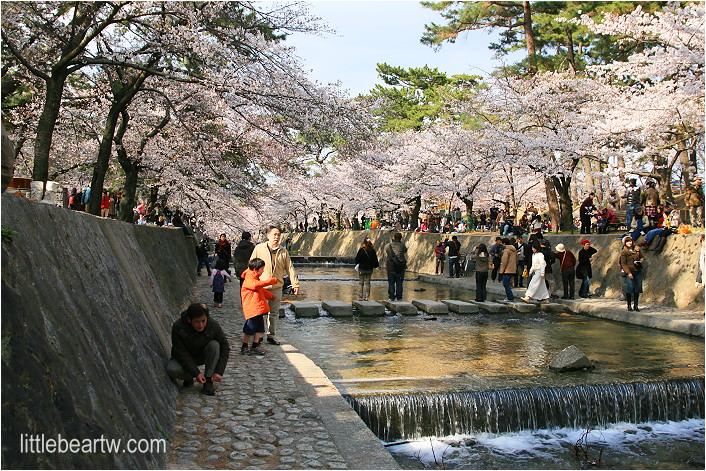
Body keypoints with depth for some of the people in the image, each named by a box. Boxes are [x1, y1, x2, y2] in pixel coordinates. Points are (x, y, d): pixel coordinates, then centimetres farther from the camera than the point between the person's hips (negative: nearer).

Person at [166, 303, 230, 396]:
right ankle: (188, 377, 1)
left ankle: (208, 381, -21)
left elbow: (225, 347, -16)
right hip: (184, 358, -1)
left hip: (203, 356, 2)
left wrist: (219, 372, -23)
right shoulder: (178, 328, -27)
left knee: (214, 345, -29)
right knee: (172, 370, -33)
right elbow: (181, 353, -24)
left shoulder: (213, 326, -23)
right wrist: (196, 373, -29)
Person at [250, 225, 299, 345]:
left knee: (274, 313, 8)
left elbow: (290, 268, 6)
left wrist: (295, 284, 0)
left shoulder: (283, 252, 6)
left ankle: (271, 335, 18)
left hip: (277, 287, 3)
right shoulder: (259, 248, 0)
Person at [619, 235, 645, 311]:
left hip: (638, 271, 5)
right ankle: (629, 306, 2)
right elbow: (623, 263, -7)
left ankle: (635, 305, 13)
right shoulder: (623, 252, -4)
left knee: (637, 288, 5)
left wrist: (641, 260, -1)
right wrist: (628, 272, -15)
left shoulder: (637, 249, 10)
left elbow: (642, 257, 24)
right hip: (629, 272, -5)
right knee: (630, 288, -8)